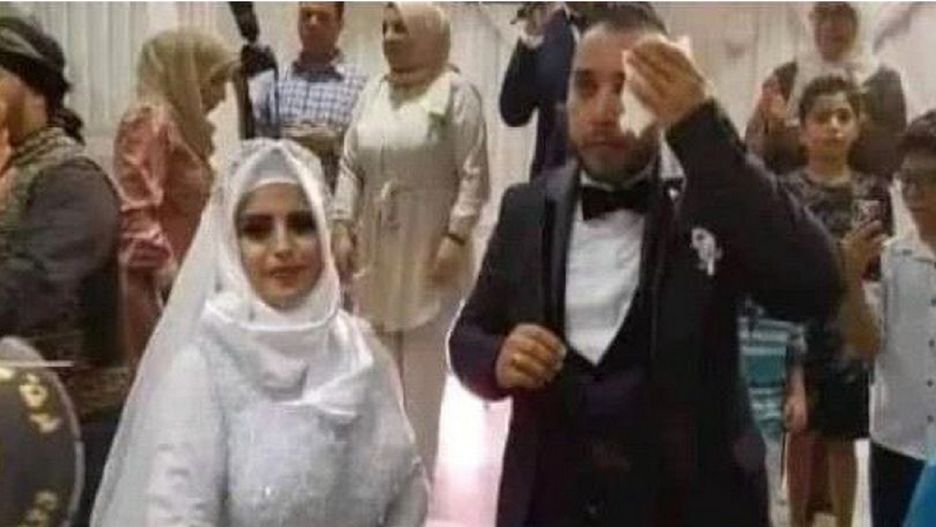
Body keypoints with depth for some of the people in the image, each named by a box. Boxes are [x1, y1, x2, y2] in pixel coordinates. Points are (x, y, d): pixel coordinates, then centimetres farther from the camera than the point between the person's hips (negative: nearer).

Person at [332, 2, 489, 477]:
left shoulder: (455, 92, -6)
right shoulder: (373, 92, 11)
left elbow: (473, 175, -10)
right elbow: (350, 166, 11)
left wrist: (456, 238, -17)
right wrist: (342, 227, 2)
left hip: (430, 249, -5)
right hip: (376, 249, 5)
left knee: (423, 361, 3)